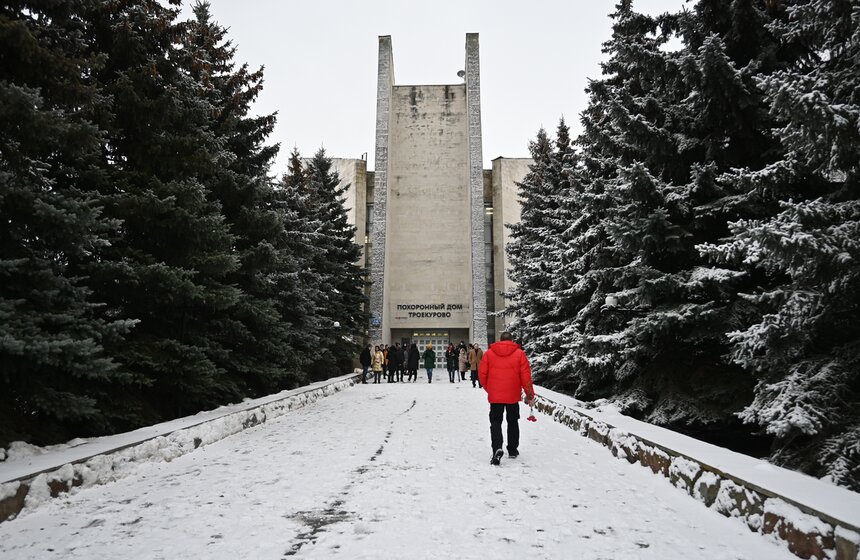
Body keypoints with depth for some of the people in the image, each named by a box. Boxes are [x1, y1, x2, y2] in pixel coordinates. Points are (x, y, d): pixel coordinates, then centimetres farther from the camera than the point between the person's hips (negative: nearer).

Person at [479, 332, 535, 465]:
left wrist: (488, 389, 17)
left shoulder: (489, 353, 0)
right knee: (512, 421, 18)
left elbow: (482, 374, 0)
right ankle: (512, 450, 26)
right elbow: (526, 376, -4)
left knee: (495, 422, 5)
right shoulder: (519, 353, -2)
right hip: (513, 395, 1)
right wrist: (530, 395, 4)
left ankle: (497, 448, -17)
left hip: (495, 395, 0)